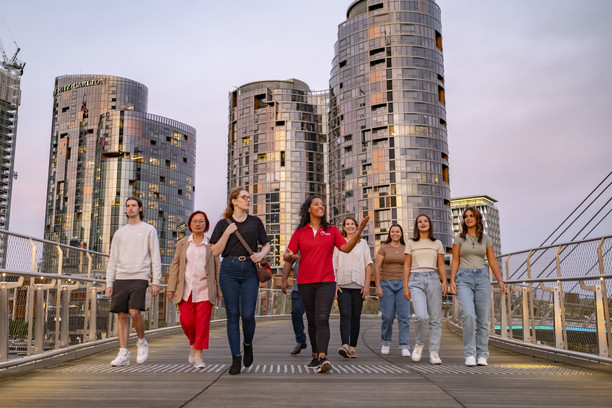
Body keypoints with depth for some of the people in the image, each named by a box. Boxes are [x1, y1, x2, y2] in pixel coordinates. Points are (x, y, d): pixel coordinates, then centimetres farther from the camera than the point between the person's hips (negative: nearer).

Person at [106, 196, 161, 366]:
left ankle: (142, 342, 7)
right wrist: (109, 284, 6)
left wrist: (156, 282, -5)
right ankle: (123, 354, 3)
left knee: (134, 312, -18)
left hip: (139, 278, -4)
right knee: (122, 316, 0)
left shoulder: (149, 230, 7)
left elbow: (155, 258, 2)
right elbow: (113, 260, 15)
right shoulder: (119, 233, 17)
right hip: (121, 278, 4)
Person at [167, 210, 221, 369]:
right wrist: (171, 288, 1)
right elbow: (175, 265, 9)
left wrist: (219, 289, 3)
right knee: (187, 322, -4)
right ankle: (193, 344, 25)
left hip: (204, 290, -1)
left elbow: (217, 267, 8)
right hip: (186, 290, 1)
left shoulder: (211, 245, 8)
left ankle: (198, 355, 3)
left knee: (203, 323, -6)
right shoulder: (182, 244, 11)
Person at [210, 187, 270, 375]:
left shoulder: (255, 222, 11)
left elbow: (266, 244, 17)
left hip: (249, 270, 1)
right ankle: (236, 358, 10)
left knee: (248, 314, -7)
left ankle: (248, 345, 24)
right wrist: (227, 233, -9)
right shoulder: (223, 224, 6)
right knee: (233, 315, 1)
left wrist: (262, 254, -5)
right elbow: (215, 252, 2)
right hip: (229, 270, -1)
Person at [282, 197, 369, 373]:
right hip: (305, 282, 1)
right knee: (312, 321, 9)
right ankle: (316, 355, 22)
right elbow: (288, 255, 4)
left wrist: (358, 231, -11)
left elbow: (346, 248, 1)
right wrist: (288, 256, -20)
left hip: (326, 281, -1)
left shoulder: (332, 230, 9)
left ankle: (323, 358, -25)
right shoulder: (299, 233, 7)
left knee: (322, 319, -16)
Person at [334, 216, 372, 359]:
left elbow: (368, 265, 8)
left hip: (358, 285, 1)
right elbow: (334, 265, 8)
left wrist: (367, 284, -1)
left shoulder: (363, 243, 12)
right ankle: (345, 345, -23)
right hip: (343, 285, -1)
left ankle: (353, 347, 10)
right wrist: (334, 284, -2)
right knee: (345, 314, -13)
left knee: (356, 316, 3)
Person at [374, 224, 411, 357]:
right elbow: (376, 268, 0)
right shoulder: (384, 249, 4)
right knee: (387, 316, 0)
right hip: (386, 284, -1)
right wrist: (378, 286, -7)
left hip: (402, 284, 1)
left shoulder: (406, 249, 10)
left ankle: (404, 346, -5)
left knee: (404, 316, -7)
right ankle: (385, 343, 20)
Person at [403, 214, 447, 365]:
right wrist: (405, 286, 2)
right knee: (421, 316, -19)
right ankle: (419, 344, 6)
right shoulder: (411, 244, 12)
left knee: (435, 319, -3)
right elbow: (407, 266, 10)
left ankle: (434, 353, 4)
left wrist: (444, 281, -2)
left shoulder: (437, 244, 15)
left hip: (433, 279, 2)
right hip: (416, 280, -2)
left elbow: (441, 265, 13)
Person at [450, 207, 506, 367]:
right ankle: (470, 354, -12)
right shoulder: (459, 238, 7)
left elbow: (492, 261, 10)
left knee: (483, 319, -1)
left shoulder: (486, 239, 11)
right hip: (464, 279, -2)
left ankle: (481, 355, 9)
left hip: (482, 278, 2)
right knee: (468, 315, -19)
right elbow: (455, 261, 5)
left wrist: (500, 280, 0)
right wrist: (452, 281, -6)